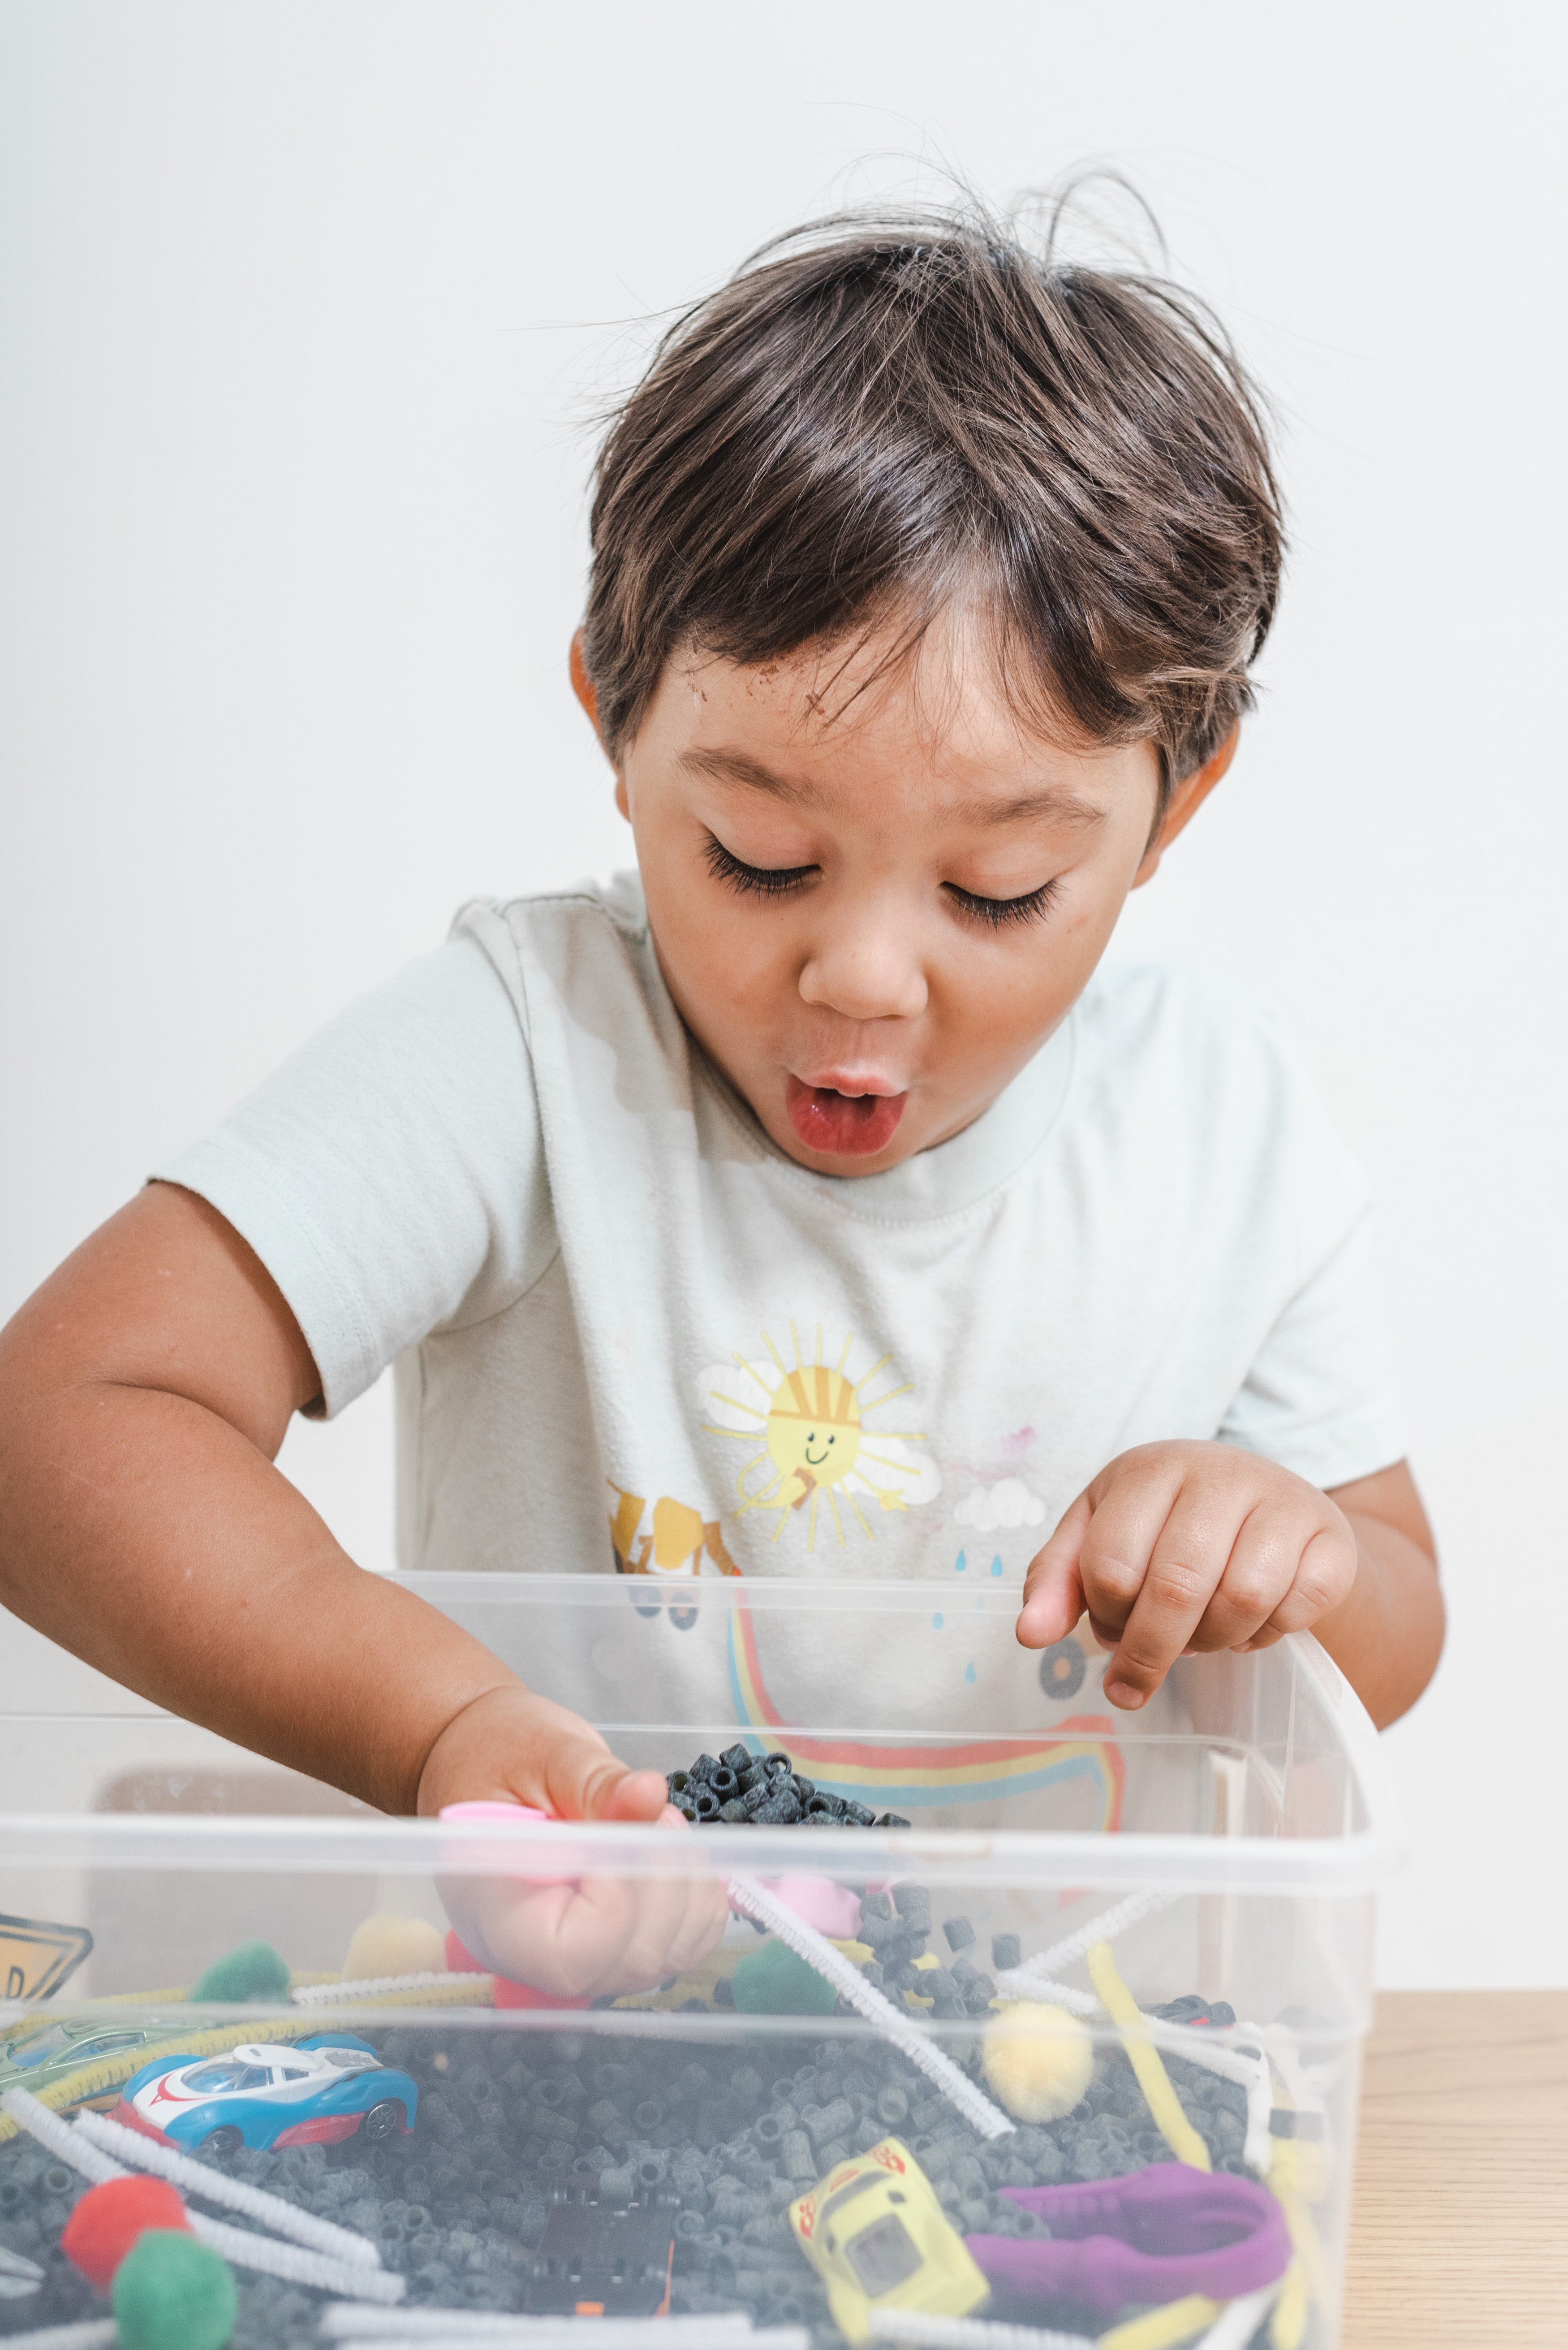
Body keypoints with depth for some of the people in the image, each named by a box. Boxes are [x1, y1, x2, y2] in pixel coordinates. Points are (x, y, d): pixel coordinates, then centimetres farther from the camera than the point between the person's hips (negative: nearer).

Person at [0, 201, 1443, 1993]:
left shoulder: (1223, 1120, -5)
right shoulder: (529, 1047, -16)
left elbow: (1394, 1636, 6)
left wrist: (1297, 1548, -18)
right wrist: (445, 1723, -39)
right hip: (554, 2020, -2)